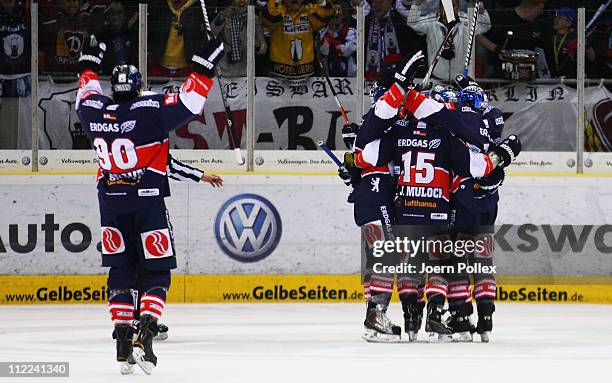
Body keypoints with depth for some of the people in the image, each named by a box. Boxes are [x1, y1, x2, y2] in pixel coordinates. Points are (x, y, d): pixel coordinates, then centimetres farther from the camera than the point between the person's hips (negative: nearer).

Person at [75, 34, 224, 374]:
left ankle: (123, 344, 6)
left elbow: (87, 92, 22)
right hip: (148, 204, -4)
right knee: (156, 274, 1)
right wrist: (205, 65, -4)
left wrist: (90, 60, 37)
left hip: (111, 203, 4)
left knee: (121, 273, 12)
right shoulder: (150, 110, -13)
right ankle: (146, 334, -19)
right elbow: (189, 101, -13)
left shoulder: (95, 110, 0)